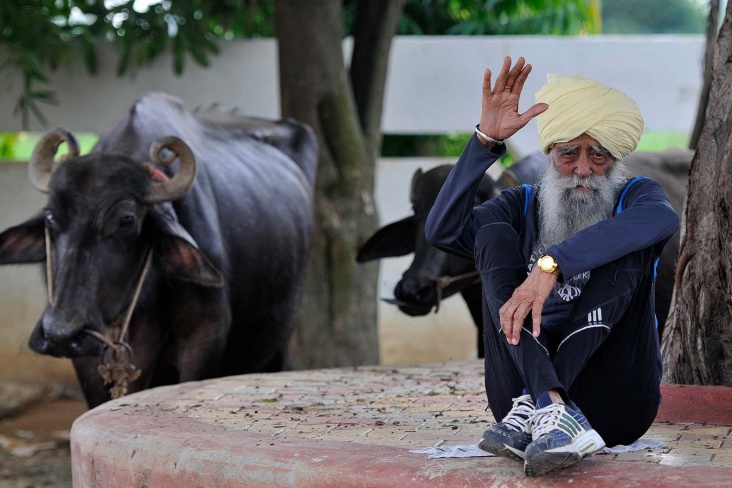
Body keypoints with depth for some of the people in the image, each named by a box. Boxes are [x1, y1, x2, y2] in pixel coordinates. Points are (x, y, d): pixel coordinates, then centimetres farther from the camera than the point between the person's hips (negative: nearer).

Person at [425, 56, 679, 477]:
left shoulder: (633, 198, 7)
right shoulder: (523, 207, 14)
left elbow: (663, 218, -22)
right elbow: (442, 231, -6)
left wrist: (551, 266, -35)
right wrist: (487, 141, -17)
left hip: (615, 405, -2)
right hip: (523, 379, 2)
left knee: (630, 242, -17)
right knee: (493, 234, -13)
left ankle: (532, 410, -33)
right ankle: (551, 412, -37)